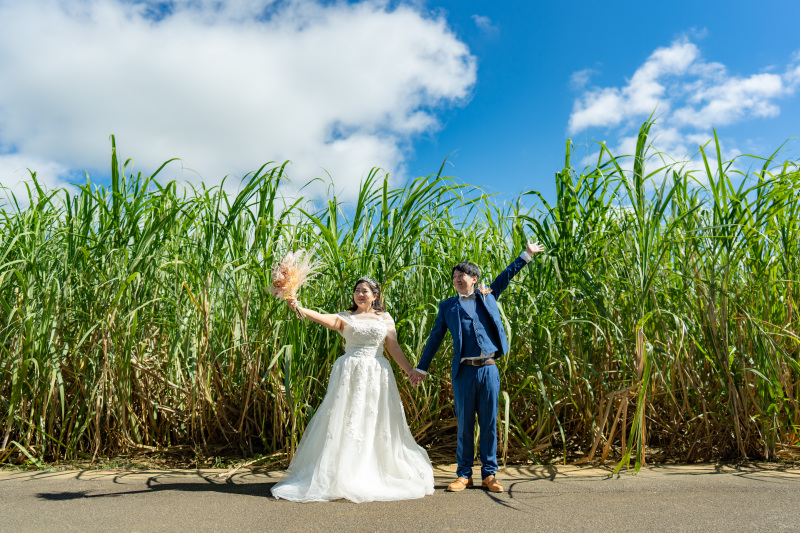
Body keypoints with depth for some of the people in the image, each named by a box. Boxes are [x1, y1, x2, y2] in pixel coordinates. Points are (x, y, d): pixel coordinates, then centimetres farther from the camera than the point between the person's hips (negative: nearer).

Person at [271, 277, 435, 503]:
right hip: (350, 373, -1)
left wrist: (410, 370, 4)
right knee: (344, 422, -3)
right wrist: (299, 309, -28)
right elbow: (324, 318, -11)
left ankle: (375, 476, 16)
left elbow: (394, 348, 11)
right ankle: (339, 477, 5)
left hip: (377, 375, 1)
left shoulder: (385, 318, 12)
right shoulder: (345, 318, 7)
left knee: (376, 425, 3)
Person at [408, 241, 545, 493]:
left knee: (489, 424, 6)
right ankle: (464, 475, 16)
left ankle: (489, 474, 17)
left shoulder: (488, 296, 13)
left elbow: (507, 275, 24)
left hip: (489, 369, 1)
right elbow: (435, 338, 13)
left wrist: (527, 254, 25)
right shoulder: (447, 306, 11)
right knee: (465, 425, 4)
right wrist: (421, 368, 13)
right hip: (464, 372, -1)